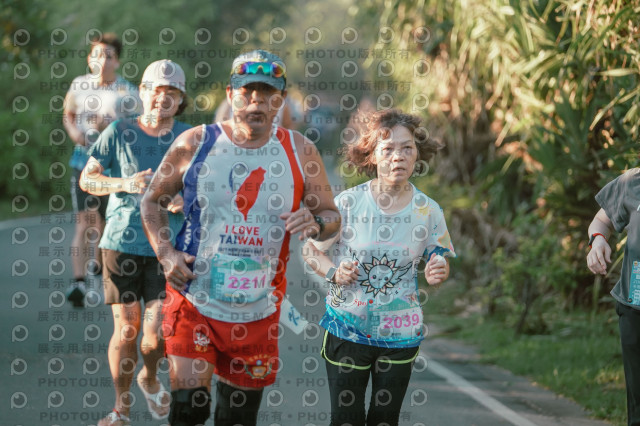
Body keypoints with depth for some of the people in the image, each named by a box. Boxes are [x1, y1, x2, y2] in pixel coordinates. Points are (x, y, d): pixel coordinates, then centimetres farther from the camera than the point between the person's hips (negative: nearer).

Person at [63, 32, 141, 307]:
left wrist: (111, 127, -22)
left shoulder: (128, 93, -6)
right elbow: (68, 114, 20)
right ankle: (78, 282, -18)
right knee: (84, 222, -11)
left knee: (105, 220, 14)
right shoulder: (79, 85, 3)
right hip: (82, 162, 1)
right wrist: (73, 130, -2)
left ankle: (99, 260, 44)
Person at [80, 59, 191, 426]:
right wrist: (124, 184, -14)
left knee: (157, 333, -7)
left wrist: (185, 200, -12)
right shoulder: (120, 132, 0)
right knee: (126, 329, 1)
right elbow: (87, 179, 4)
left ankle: (150, 378, 29)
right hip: (123, 241, 0)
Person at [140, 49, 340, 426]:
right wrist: (165, 252, -6)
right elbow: (154, 200, 9)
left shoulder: (299, 151, 2)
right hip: (194, 302, -2)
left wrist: (315, 223, -16)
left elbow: (332, 217, 7)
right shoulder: (195, 143, -1)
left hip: (258, 313, 2)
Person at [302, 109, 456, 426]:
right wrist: (334, 272, -19)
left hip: (401, 333, 2)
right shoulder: (349, 203, -9)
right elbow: (310, 249, 1)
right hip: (348, 328, -2)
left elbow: (440, 262, 8)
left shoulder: (428, 211, -4)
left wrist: (437, 274, -16)